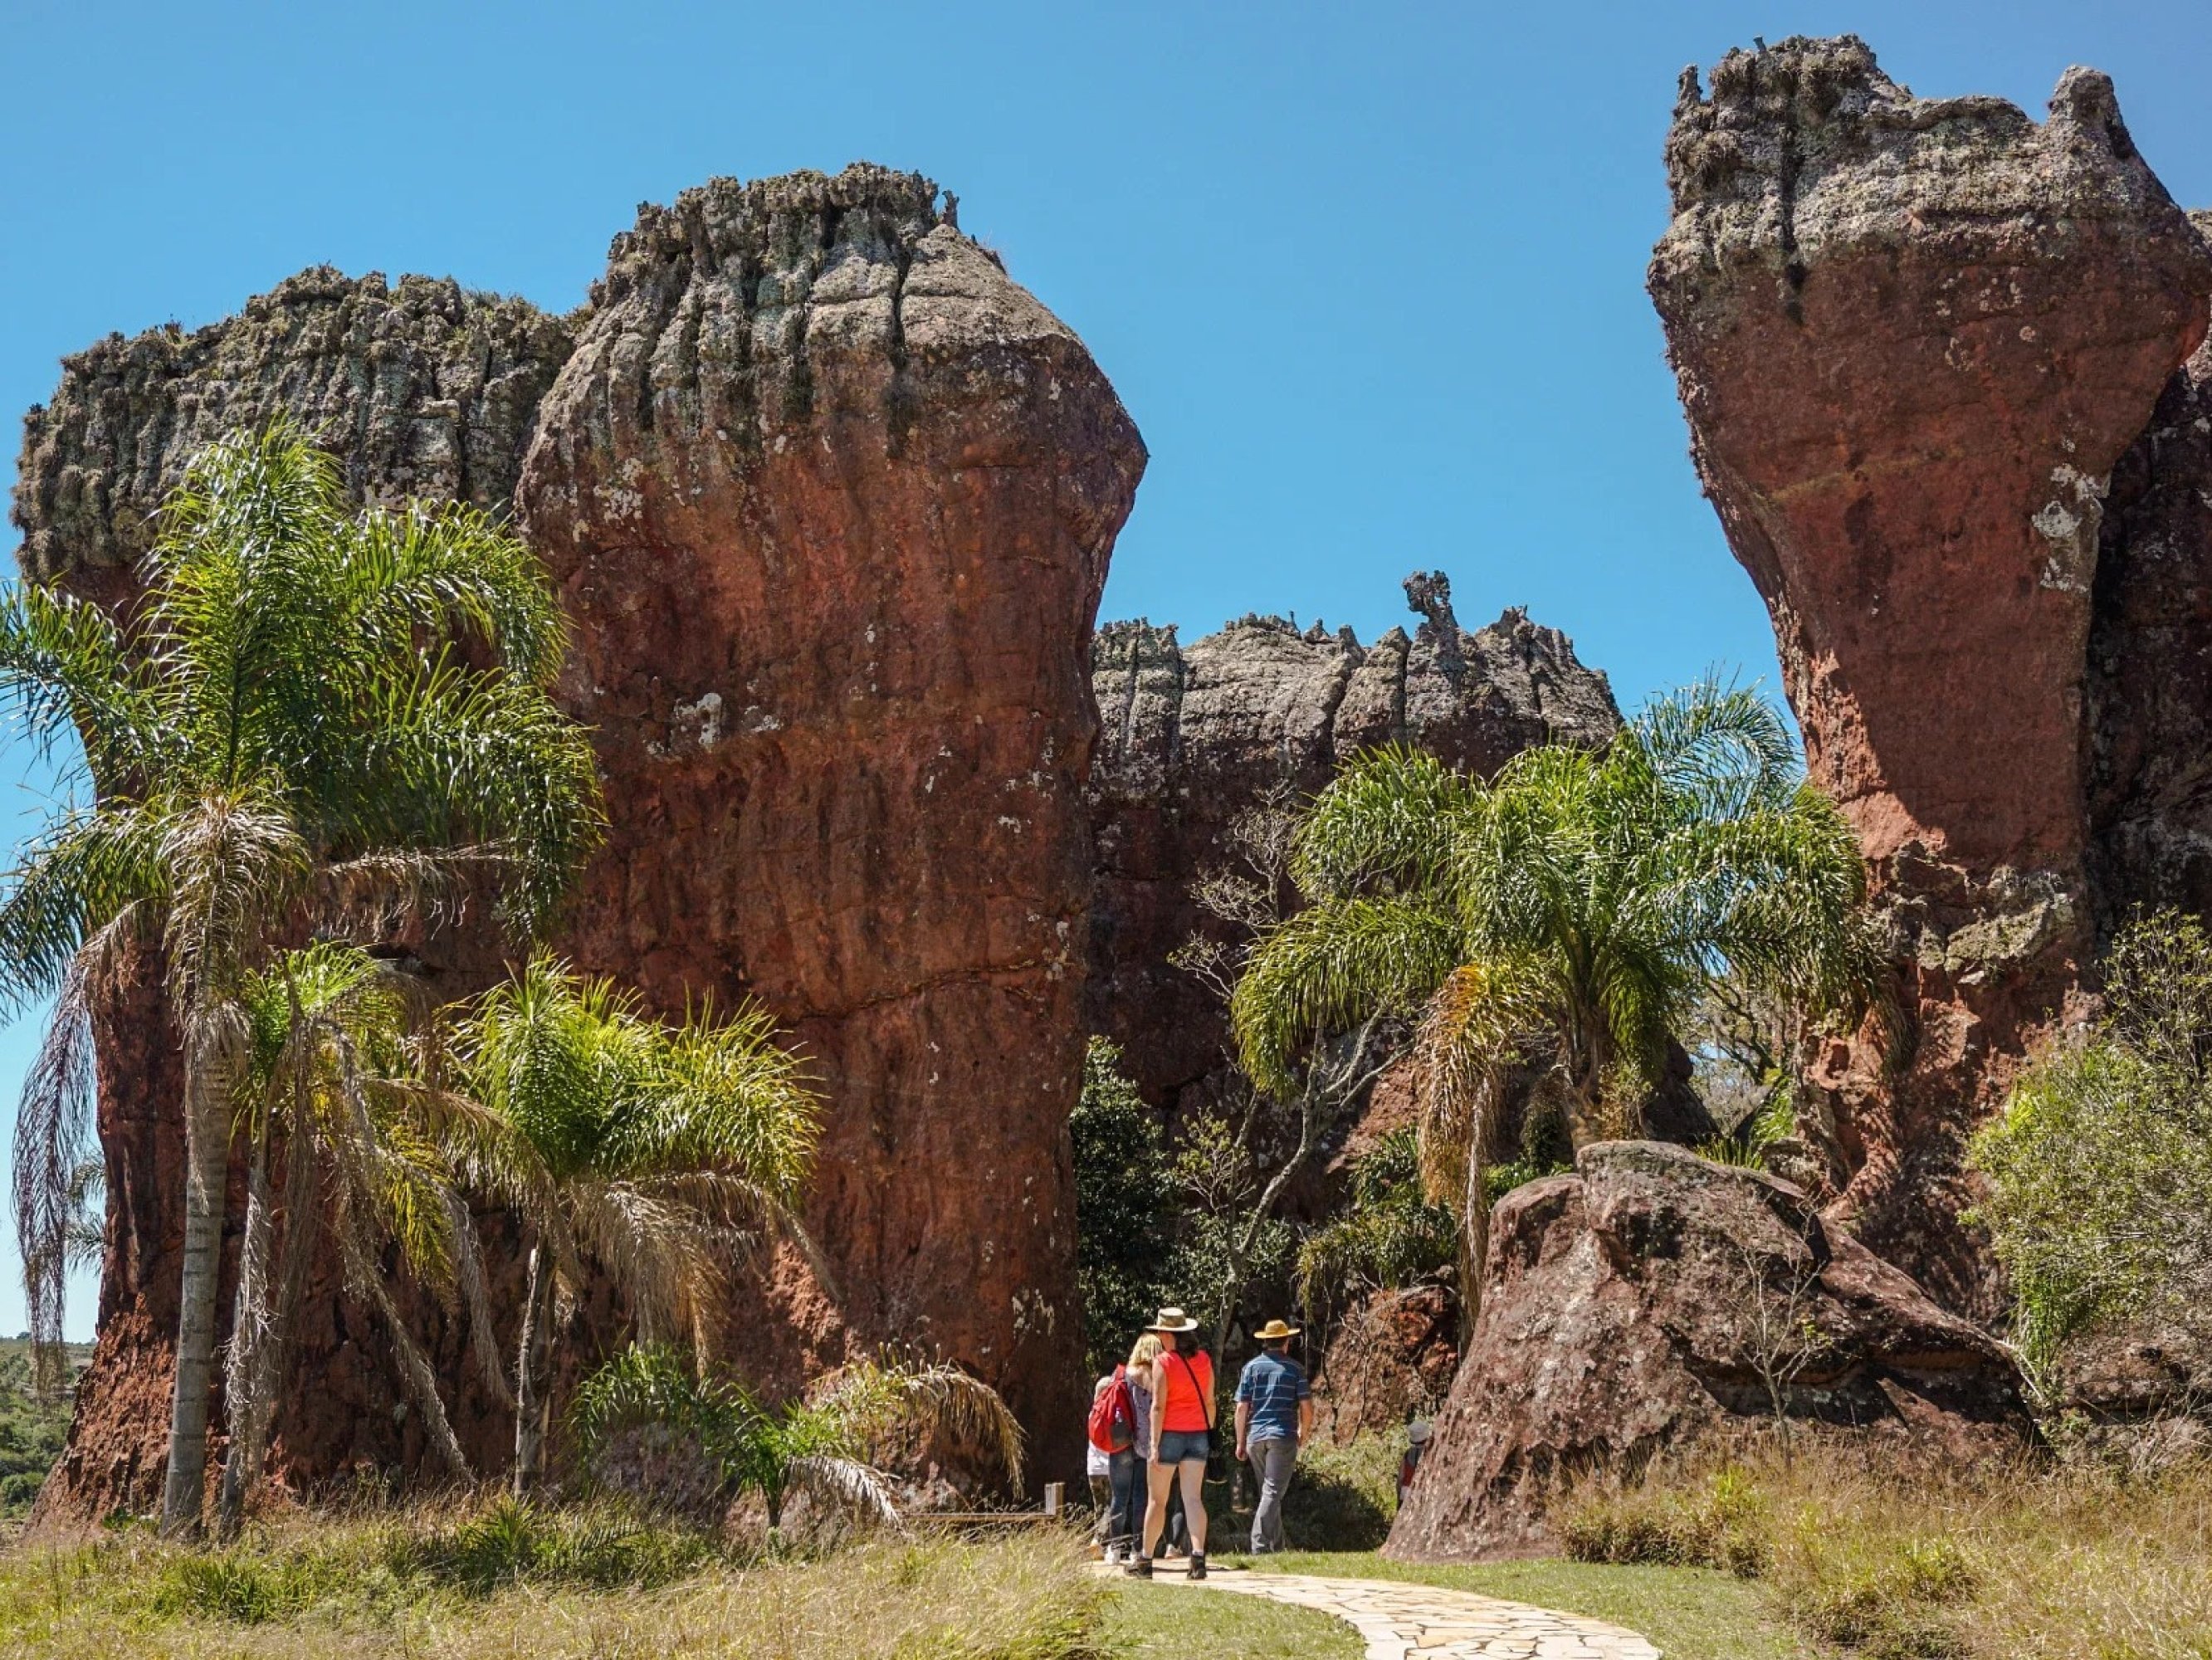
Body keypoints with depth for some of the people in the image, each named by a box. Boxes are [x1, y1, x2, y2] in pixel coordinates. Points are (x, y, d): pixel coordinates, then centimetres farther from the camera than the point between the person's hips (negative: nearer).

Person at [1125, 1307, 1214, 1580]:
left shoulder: (1163, 1362, -10)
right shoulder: (1204, 1360, 6)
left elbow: (1158, 1406, -14)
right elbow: (1209, 1402, 10)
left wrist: (1155, 1443, -13)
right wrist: (1209, 1433, 20)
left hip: (1170, 1434, -4)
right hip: (1198, 1434, 4)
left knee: (1156, 1500, 6)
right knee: (1193, 1498, -1)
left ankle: (1145, 1560, 14)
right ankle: (1198, 1554, -17)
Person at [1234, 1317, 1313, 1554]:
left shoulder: (1251, 1367, 6)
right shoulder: (1295, 1368, 1)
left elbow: (1241, 1408, 3)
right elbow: (1307, 1408, -2)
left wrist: (1240, 1442, 9)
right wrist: (1303, 1434, 15)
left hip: (1256, 1437, 3)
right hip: (1284, 1437, -3)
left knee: (1269, 1492, 15)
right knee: (1273, 1492, -7)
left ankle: (1276, 1546, 19)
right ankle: (1259, 1545, -18)